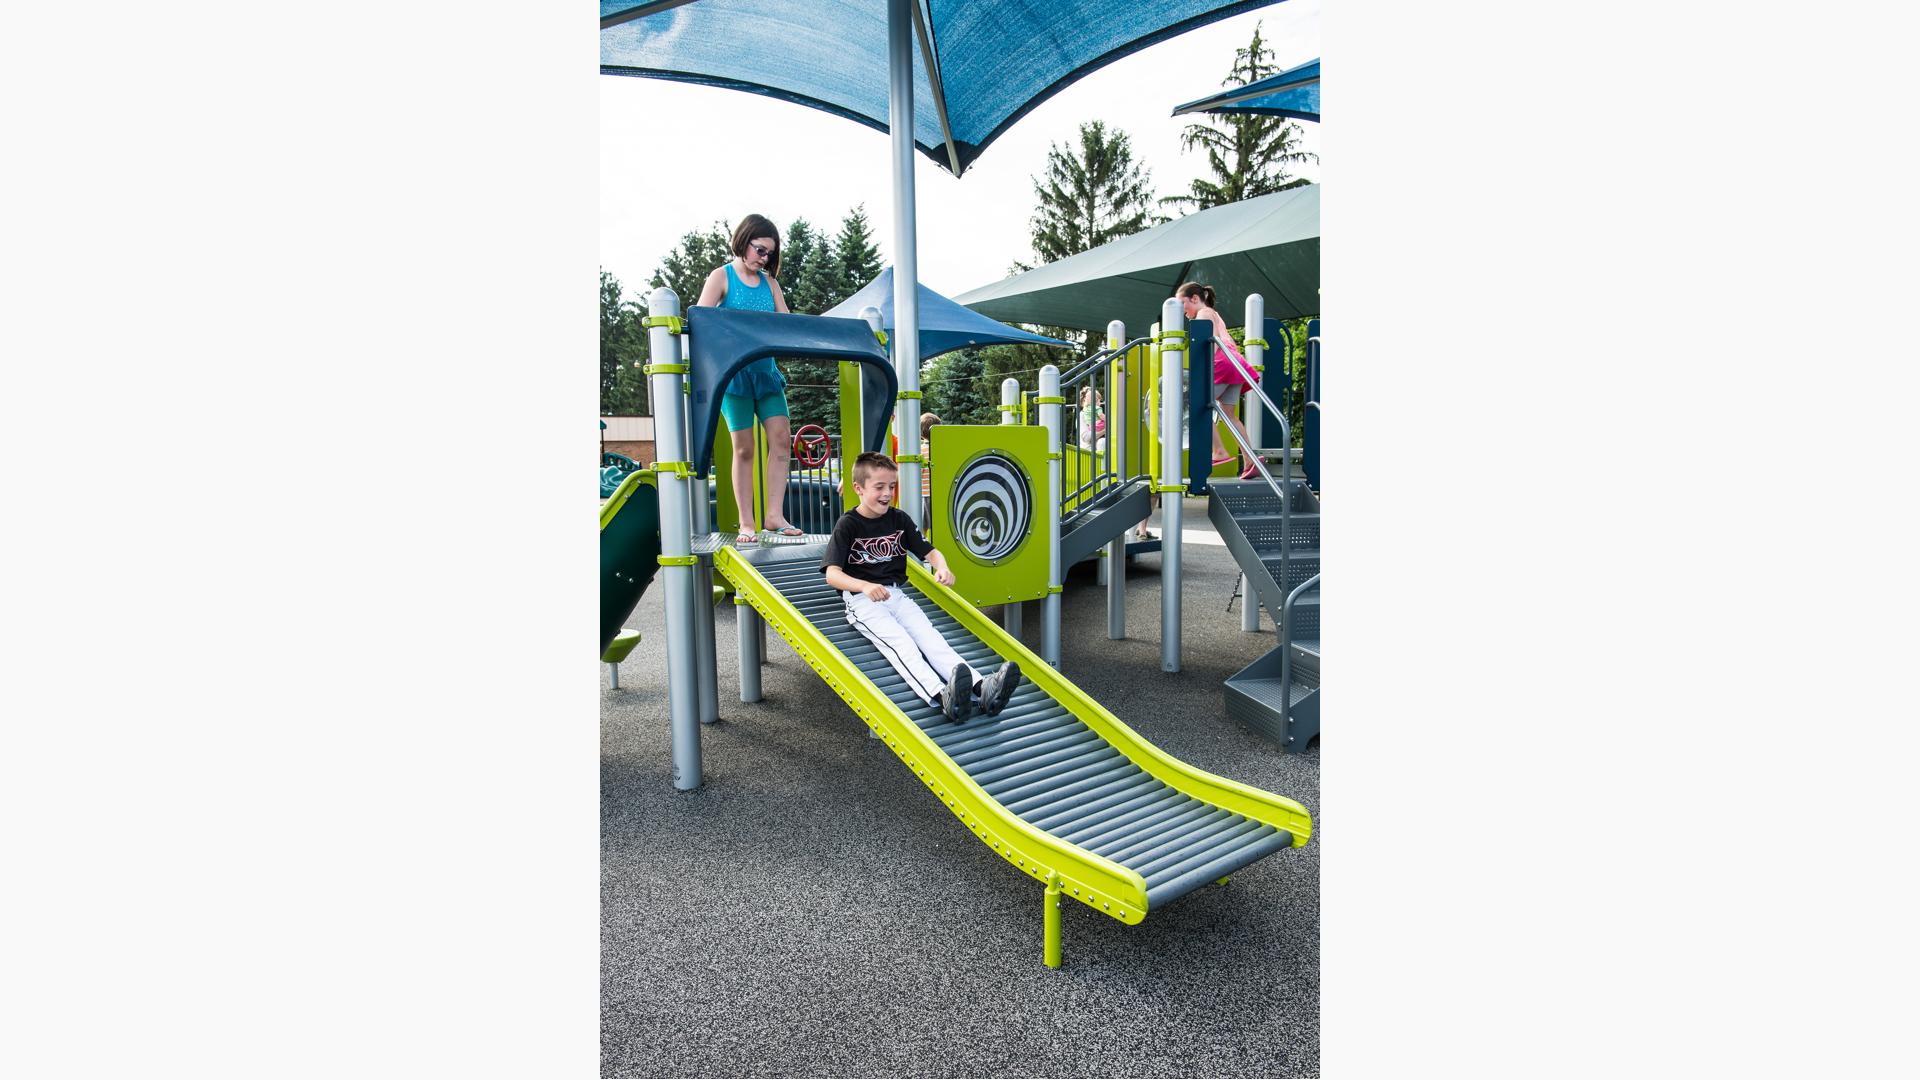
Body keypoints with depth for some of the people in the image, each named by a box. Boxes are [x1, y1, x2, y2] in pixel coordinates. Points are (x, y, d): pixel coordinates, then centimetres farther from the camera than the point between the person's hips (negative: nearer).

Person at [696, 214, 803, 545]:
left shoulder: (769, 282, 15)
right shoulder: (721, 277, 2)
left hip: (765, 370, 5)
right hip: (734, 371, -4)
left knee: (781, 437, -7)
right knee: (744, 447, -4)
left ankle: (775, 515, -3)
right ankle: (746, 523, 2)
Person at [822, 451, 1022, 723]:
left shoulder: (899, 520, 11)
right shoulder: (848, 525, -4)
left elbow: (930, 552, 13)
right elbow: (832, 574, -14)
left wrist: (942, 568, -13)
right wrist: (865, 586, -35)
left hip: (895, 594, 5)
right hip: (861, 600, -4)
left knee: (929, 636, -20)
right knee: (900, 643, -28)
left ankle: (980, 689, -42)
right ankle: (942, 697, -54)